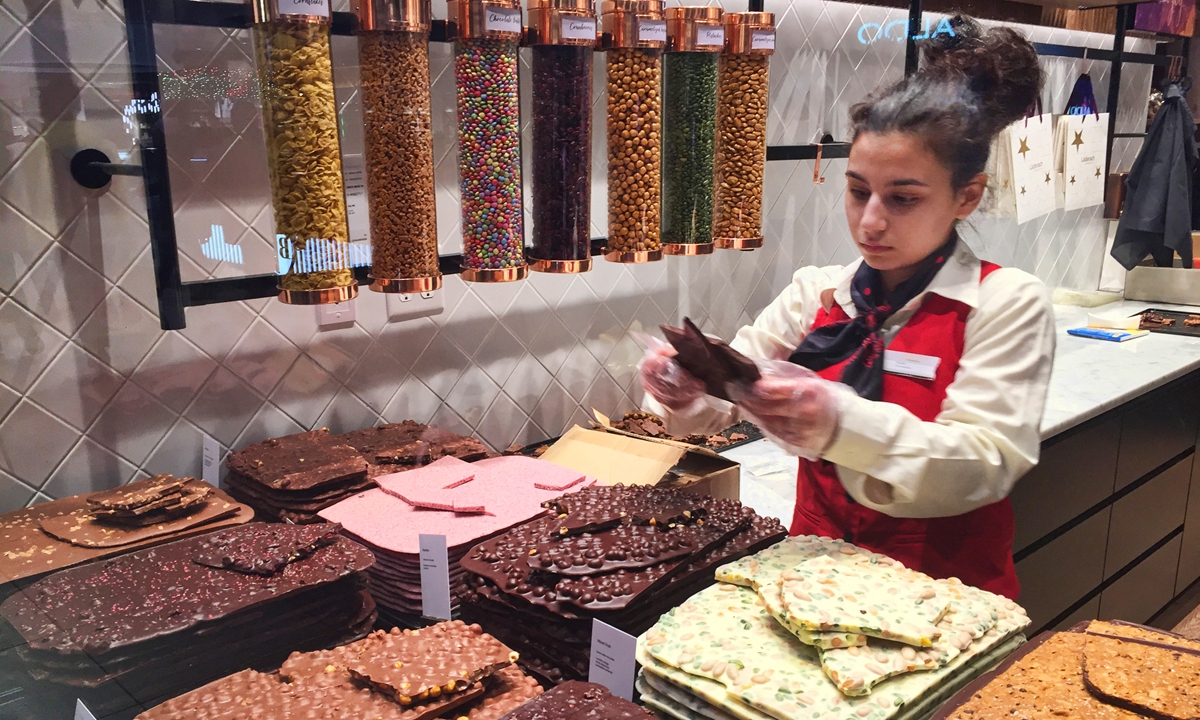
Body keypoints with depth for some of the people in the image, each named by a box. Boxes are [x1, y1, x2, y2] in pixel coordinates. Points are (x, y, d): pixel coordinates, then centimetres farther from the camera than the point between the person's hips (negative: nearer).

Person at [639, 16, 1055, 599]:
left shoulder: (1007, 303, -5)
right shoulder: (816, 292, 6)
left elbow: (988, 462, -15)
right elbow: (726, 395, 4)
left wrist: (843, 423, -30)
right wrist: (685, 391, -19)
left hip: (944, 593, -2)